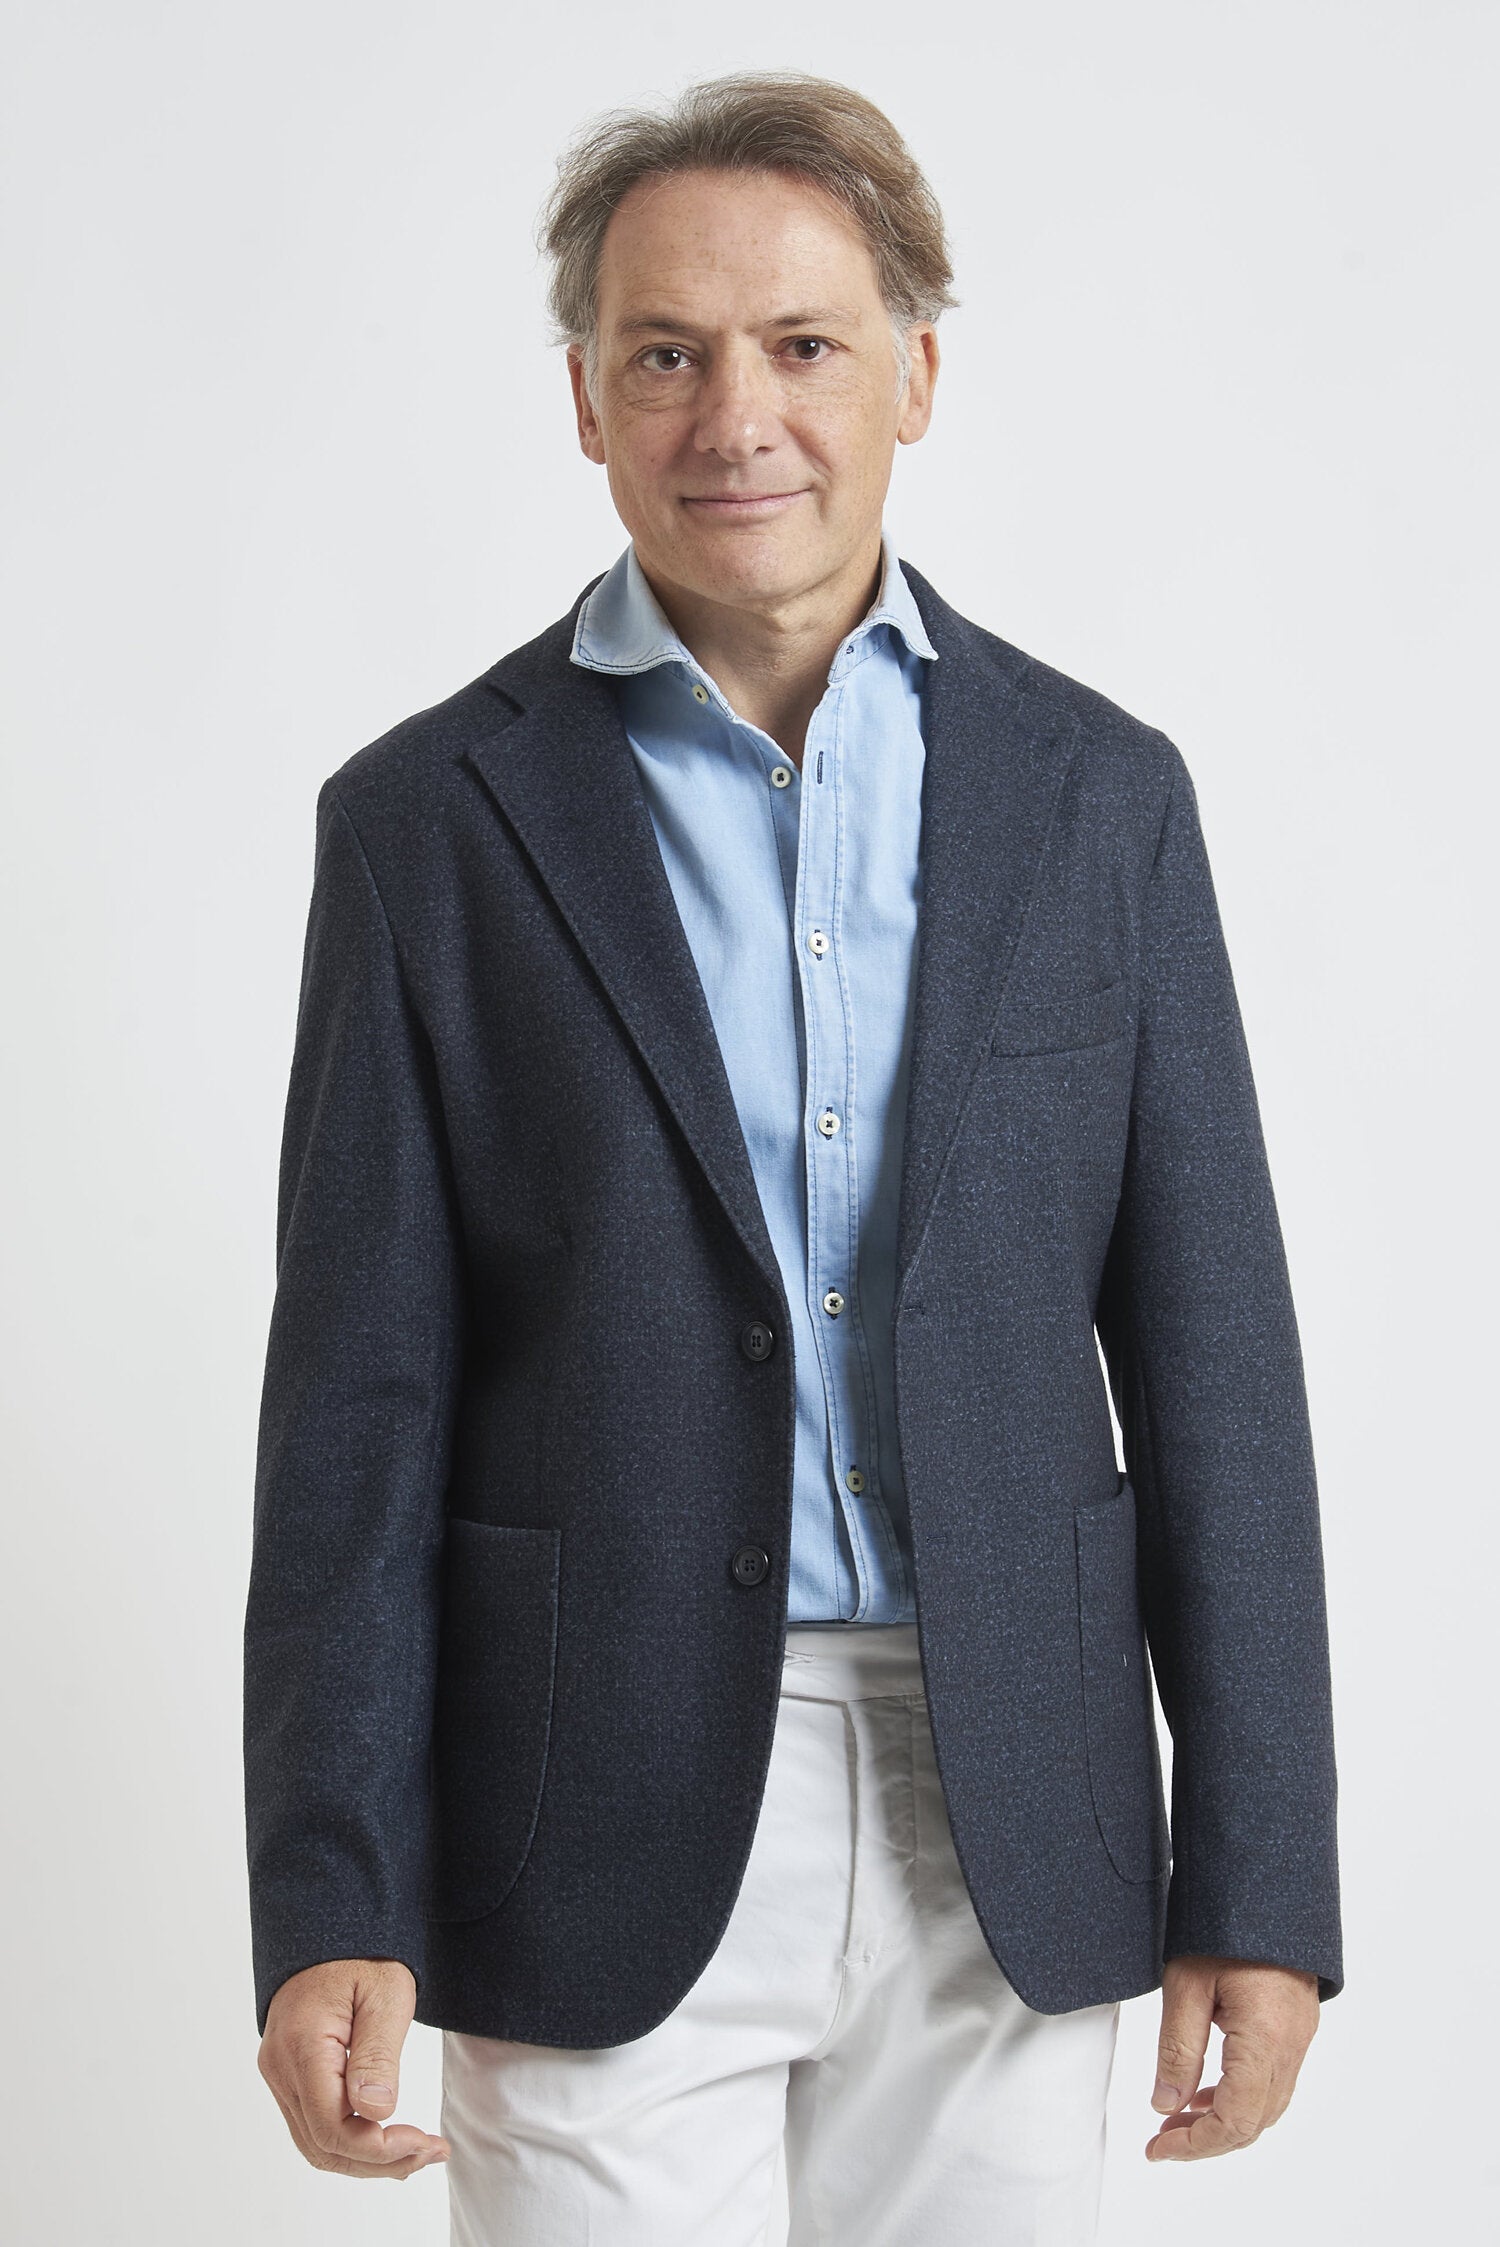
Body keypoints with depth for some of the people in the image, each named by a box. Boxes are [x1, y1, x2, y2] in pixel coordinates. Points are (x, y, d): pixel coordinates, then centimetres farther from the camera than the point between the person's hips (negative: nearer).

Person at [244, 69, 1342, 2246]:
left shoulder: (1101, 792, 4)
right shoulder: (433, 819, -1)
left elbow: (1210, 1353, 3)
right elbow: (361, 1396, -2)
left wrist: (1260, 1886, 0)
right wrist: (331, 1906, -7)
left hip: (1010, 1830, 2)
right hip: (603, 1832, -1)